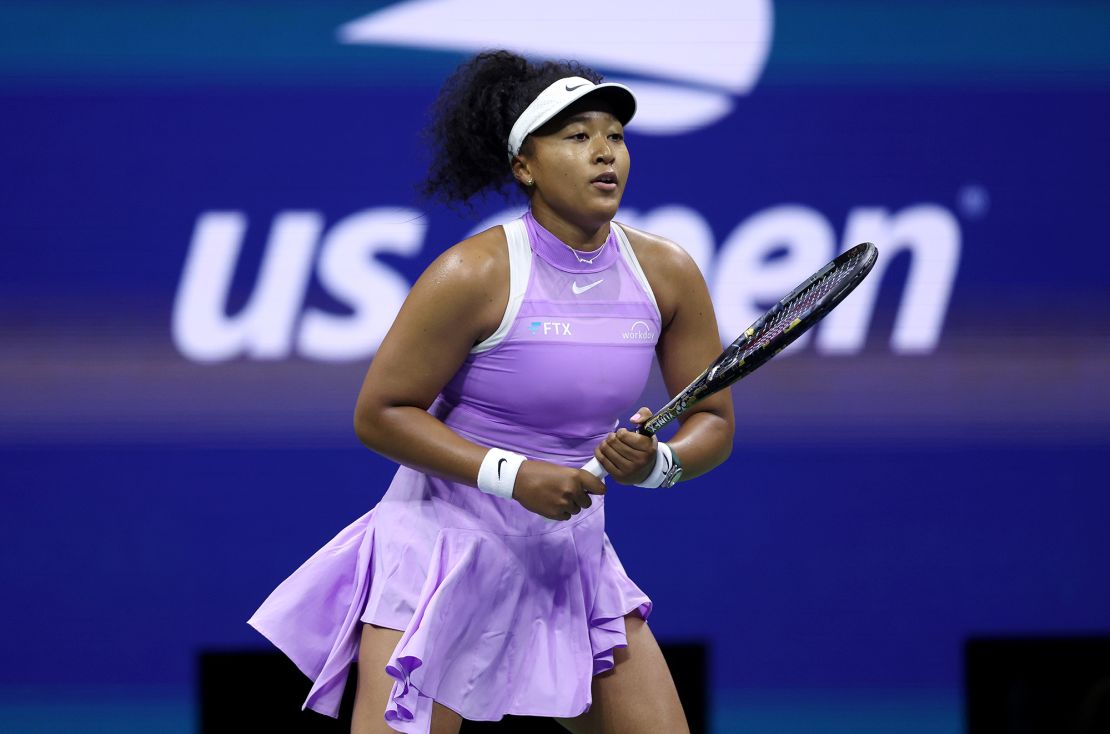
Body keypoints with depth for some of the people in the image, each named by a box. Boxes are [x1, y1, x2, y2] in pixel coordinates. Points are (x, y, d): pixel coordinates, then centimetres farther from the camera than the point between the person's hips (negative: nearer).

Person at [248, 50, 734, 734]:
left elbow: (713, 421, 4)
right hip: (444, 544, -5)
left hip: (572, 561, 5)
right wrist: (513, 475, -23)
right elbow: (380, 413, -13)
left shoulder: (668, 274, -3)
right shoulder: (474, 274, -17)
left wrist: (656, 463, -19)